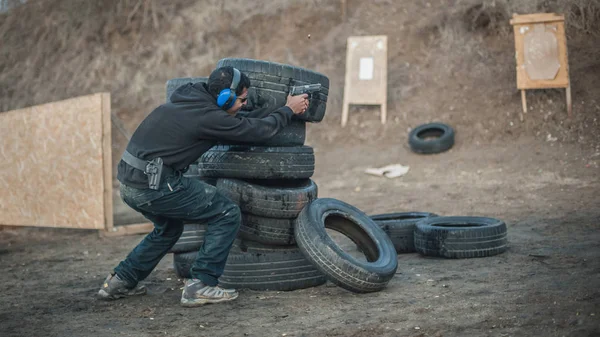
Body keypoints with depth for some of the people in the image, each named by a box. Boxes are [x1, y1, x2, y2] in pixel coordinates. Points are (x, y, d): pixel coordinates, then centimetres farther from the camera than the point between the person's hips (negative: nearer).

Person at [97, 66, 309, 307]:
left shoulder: (192, 97, 14)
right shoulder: (208, 116, -12)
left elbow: (241, 121, 24)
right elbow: (259, 131, -2)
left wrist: (277, 109, 27)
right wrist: (288, 109, 14)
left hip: (129, 183, 10)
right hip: (155, 185, -10)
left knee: (169, 228, 33)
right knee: (227, 214, 0)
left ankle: (119, 282, 31)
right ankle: (200, 286, 0)